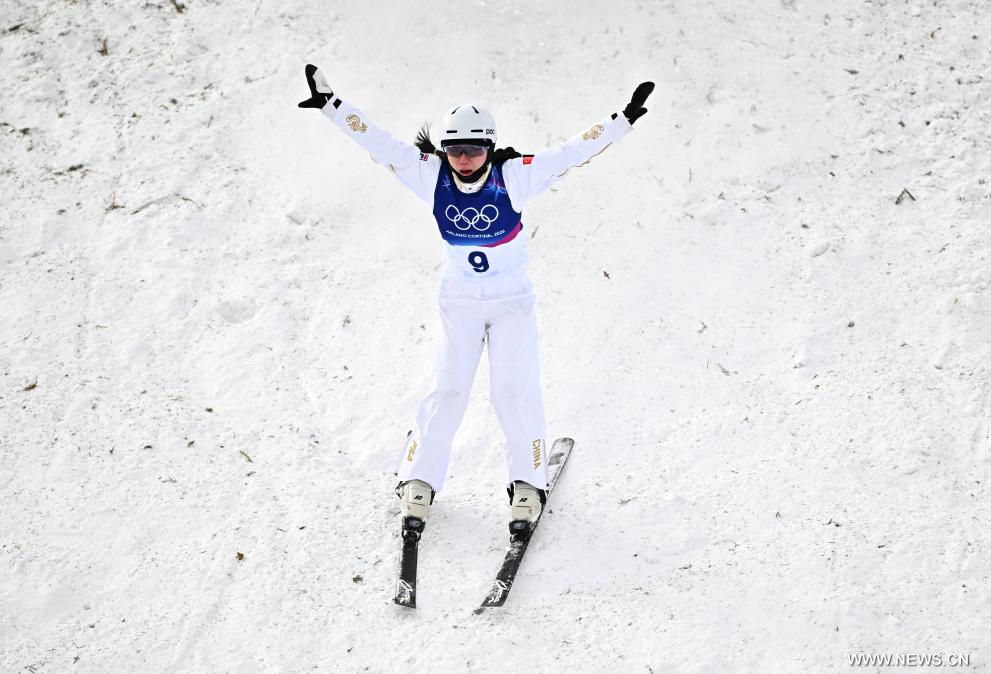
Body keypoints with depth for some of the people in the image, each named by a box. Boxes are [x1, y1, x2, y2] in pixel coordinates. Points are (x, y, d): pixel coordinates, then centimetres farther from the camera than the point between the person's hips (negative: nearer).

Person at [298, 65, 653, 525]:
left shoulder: (515, 176, -17)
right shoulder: (431, 176, -13)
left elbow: (573, 153, -20)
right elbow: (379, 143, -12)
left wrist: (624, 120, -27)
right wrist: (331, 106, -16)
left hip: (512, 300, -1)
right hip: (459, 301, 1)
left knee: (516, 390, -4)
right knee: (449, 391, 0)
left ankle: (528, 480, 11)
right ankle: (419, 477, 14)